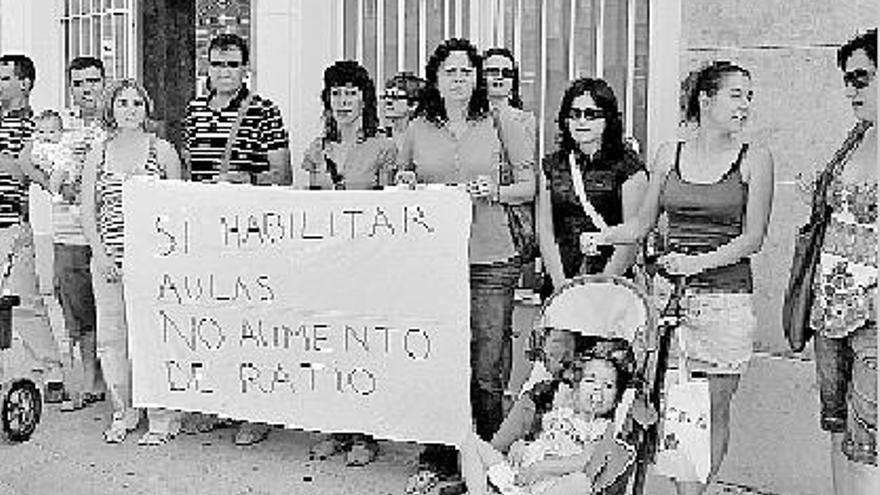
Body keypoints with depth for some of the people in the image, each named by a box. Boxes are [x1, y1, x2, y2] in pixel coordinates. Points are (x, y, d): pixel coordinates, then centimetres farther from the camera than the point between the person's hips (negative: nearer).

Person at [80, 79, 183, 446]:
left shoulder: (162, 151, 4)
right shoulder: (97, 154, 10)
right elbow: (88, 211, 9)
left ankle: (161, 419, 4)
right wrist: (100, 254, -3)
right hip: (109, 260, 3)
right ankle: (123, 413, 21)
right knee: (110, 337, 6)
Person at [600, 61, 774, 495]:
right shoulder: (669, 154, 9)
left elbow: (753, 238, -3)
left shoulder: (754, 159, 2)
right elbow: (643, 222, 15)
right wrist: (601, 237, -1)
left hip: (726, 293, -2)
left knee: (713, 410, 4)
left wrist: (700, 261, -16)